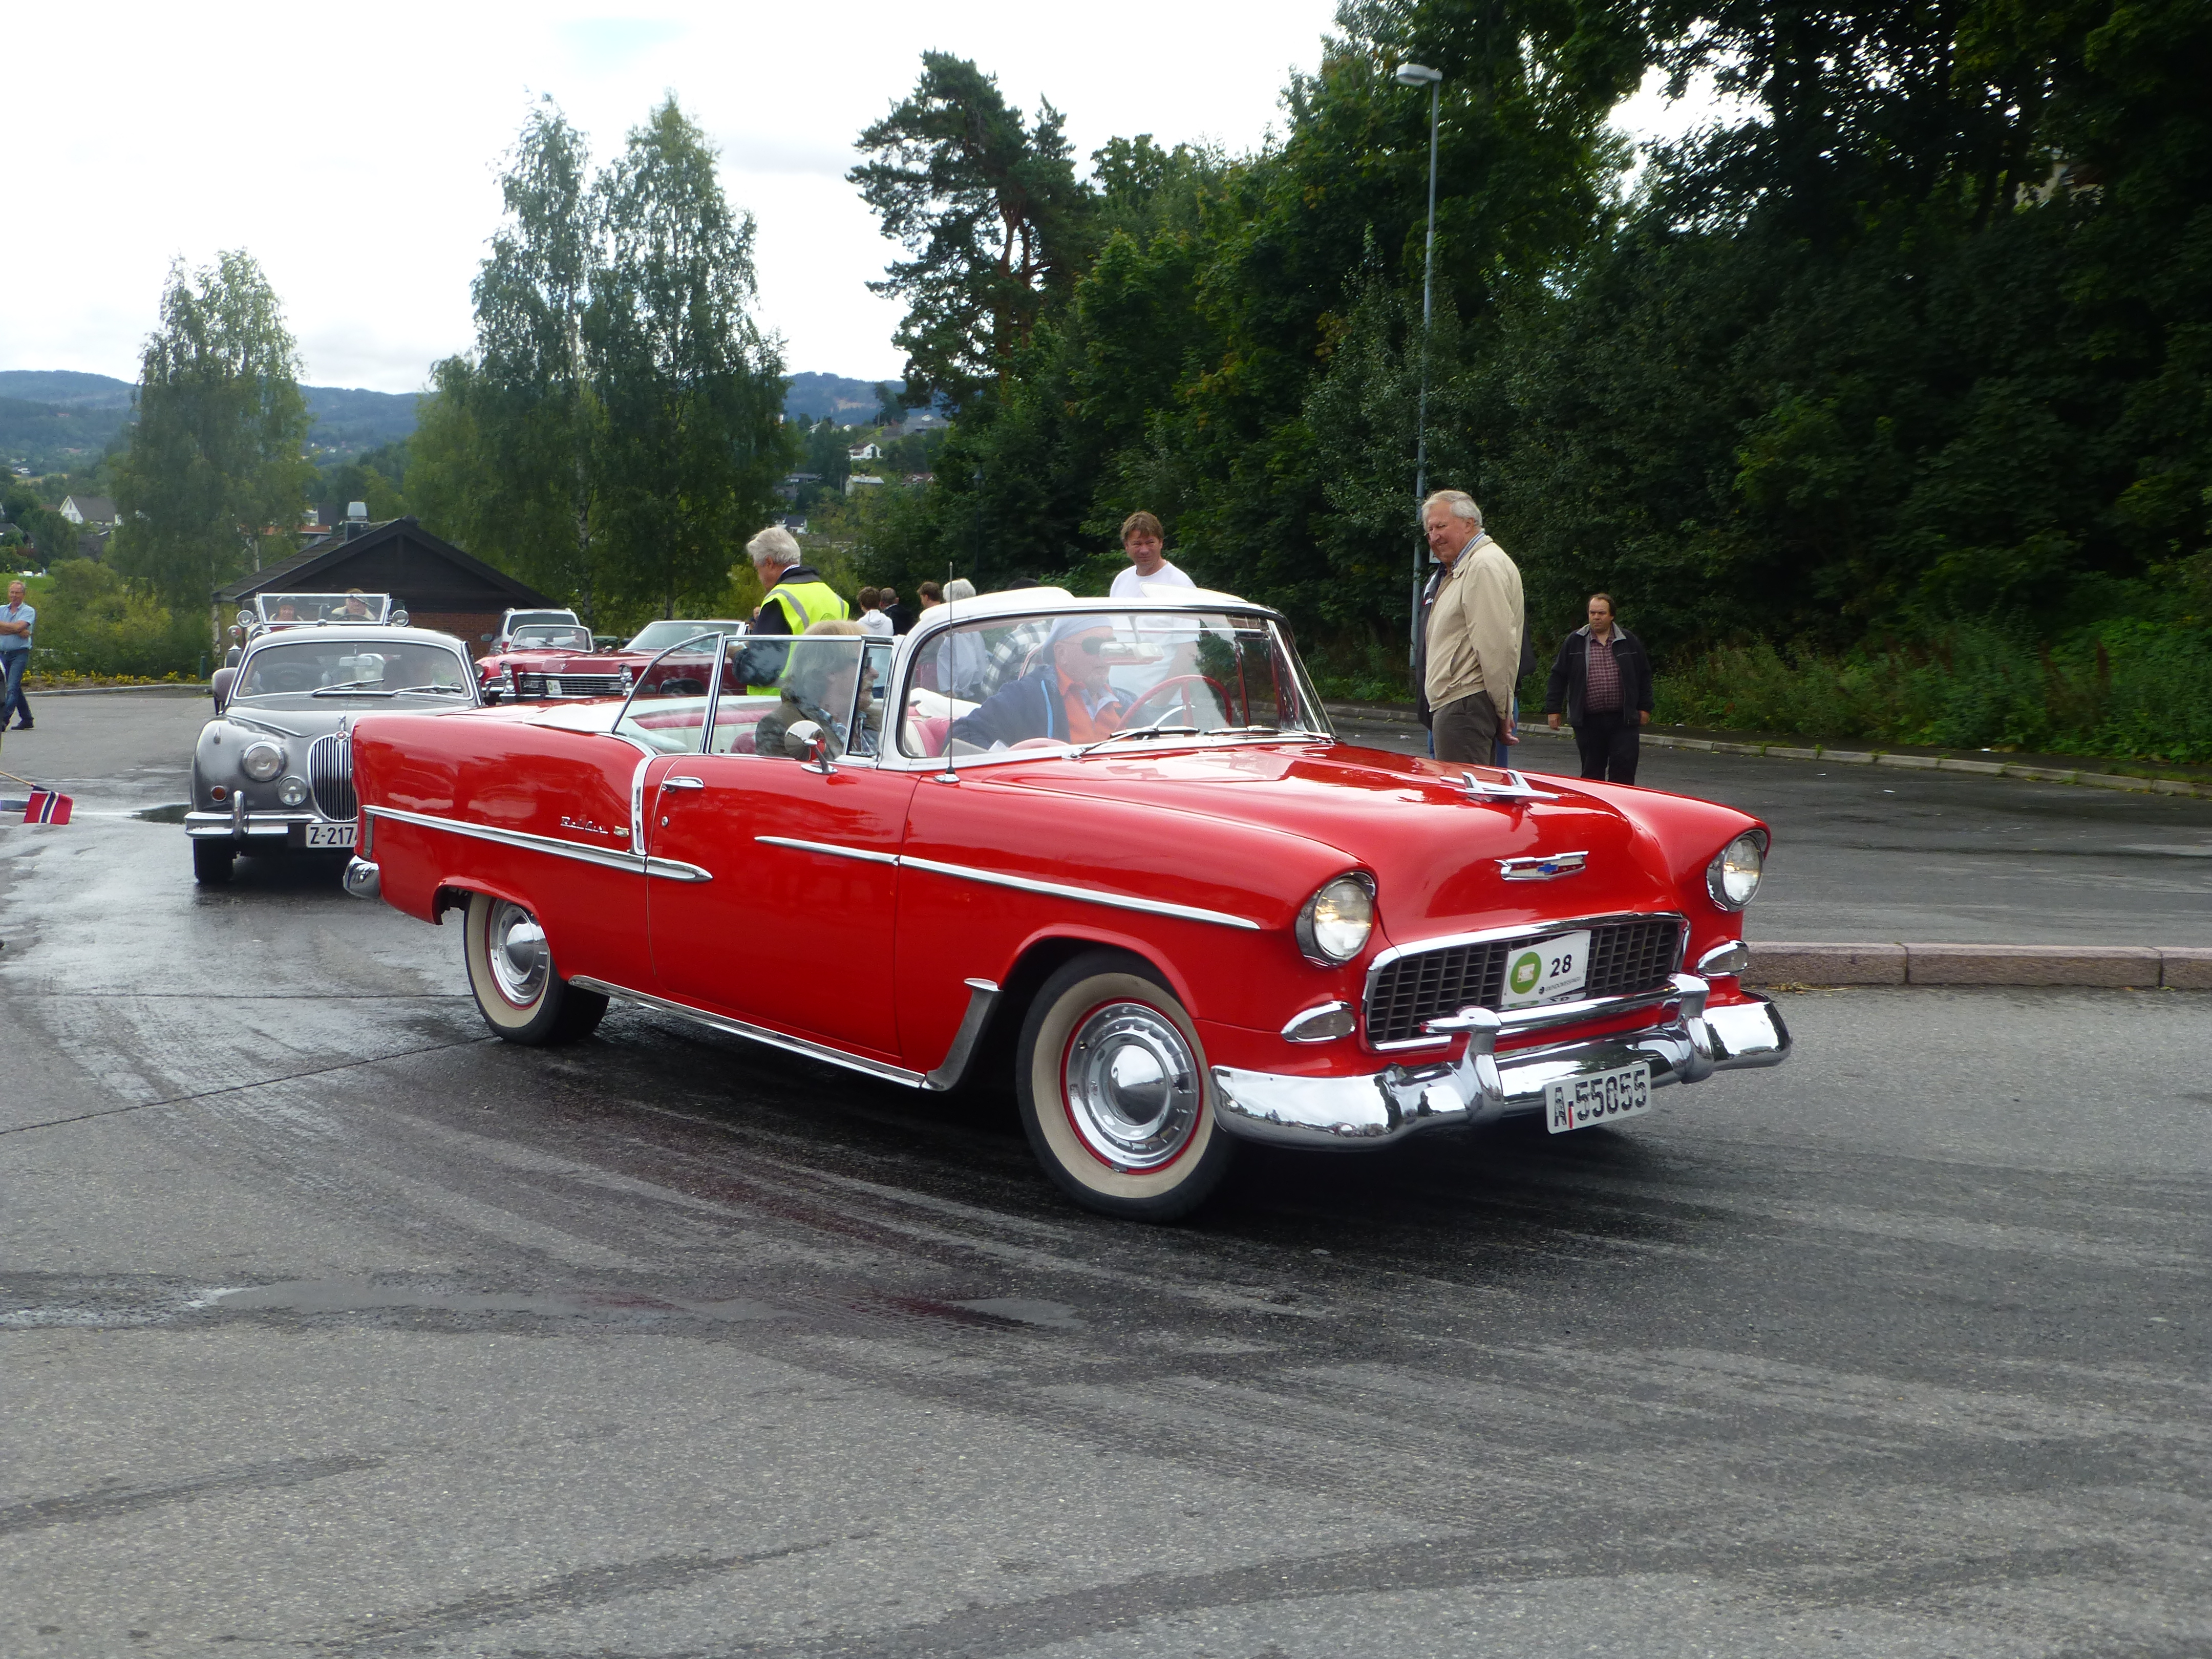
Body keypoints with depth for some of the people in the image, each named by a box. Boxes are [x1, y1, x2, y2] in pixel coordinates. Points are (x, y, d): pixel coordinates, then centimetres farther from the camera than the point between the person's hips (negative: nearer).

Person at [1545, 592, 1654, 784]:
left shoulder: (1629, 642, 7)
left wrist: (1644, 708, 8)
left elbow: (1644, 676, 12)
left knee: (1624, 768, -7)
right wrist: (1553, 709, 2)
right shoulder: (1574, 642, 5)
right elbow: (1559, 677, 7)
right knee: (1592, 772, 7)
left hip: (1623, 720, 0)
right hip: (1588, 721, 0)